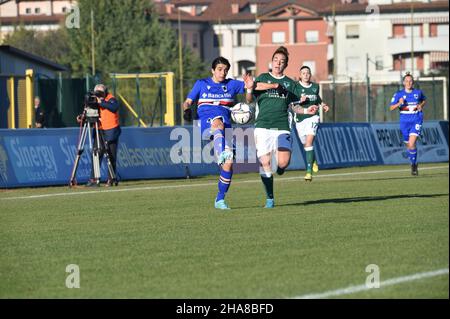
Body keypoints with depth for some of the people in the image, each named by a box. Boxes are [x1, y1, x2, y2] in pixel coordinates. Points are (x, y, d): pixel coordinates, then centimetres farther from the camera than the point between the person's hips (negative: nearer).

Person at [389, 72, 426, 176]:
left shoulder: (418, 92, 3)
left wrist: (421, 105, 3)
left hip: (416, 120, -2)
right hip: (405, 121, 2)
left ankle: (413, 164, -6)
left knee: (412, 144, -19)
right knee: (408, 145, 10)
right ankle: (413, 163, 33)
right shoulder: (399, 94, -1)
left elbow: (424, 100, 24)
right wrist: (399, 103, -23)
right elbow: (391, 108, -4)